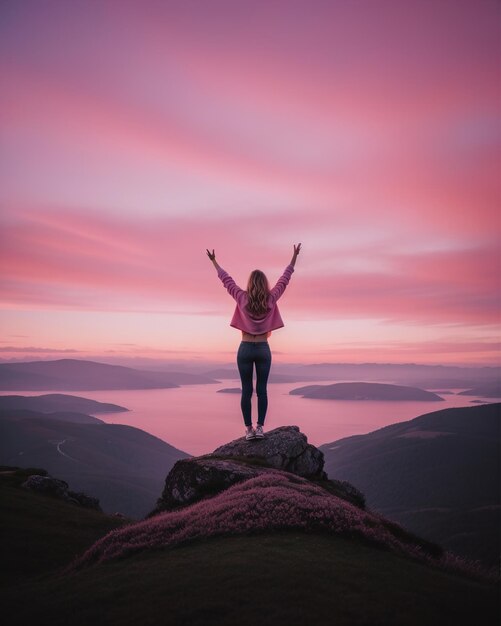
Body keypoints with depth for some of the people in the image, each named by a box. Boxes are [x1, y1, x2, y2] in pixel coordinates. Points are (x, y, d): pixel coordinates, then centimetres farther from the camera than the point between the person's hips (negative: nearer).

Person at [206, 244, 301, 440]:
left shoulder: (242, 298, -6)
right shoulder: (271, 299, -3)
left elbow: (226, 279, 5)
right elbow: (285, 278, 5)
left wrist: (214, 262, 17)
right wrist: (295, 257, 14)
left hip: (245, 349, -1)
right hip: (263, 349, 1)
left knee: (246, 390, 3)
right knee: (262, 390, 4)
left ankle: (249, 429, 4)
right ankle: (260, 427, 2)